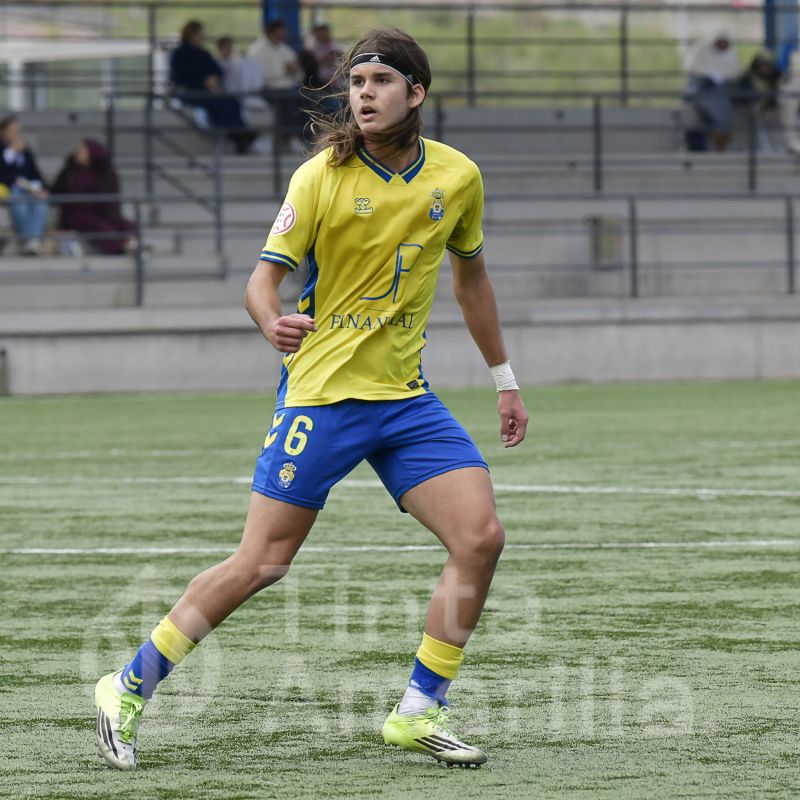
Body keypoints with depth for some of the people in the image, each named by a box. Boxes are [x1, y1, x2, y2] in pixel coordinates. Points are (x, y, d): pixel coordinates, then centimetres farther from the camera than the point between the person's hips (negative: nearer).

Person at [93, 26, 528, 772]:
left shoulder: (458, 177, 3)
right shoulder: (321, 177, -10)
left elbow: (470, 276, 19)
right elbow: (265, 275, -12)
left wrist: (503, 378, 22)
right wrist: (272, 321, -36)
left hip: (406, 399, 4)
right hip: (322, 393, -4)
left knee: (480, 535, -11)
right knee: (261, 562, -5)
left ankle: (419, 712, 1)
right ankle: (127, 688, 9)